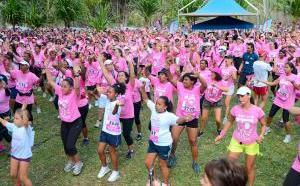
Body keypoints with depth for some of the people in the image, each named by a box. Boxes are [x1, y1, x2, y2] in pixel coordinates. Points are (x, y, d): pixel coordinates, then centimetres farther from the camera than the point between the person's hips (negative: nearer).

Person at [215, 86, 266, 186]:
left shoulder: (257, 110, -16)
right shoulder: (235, 109, -13)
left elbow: (263, 125, -1)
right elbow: (230, 122, 4)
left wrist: (261, 135, -18)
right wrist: (222, 135, 3)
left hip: (252, 143, -1)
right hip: (236, 141, 1)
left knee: (250, 168, 16)